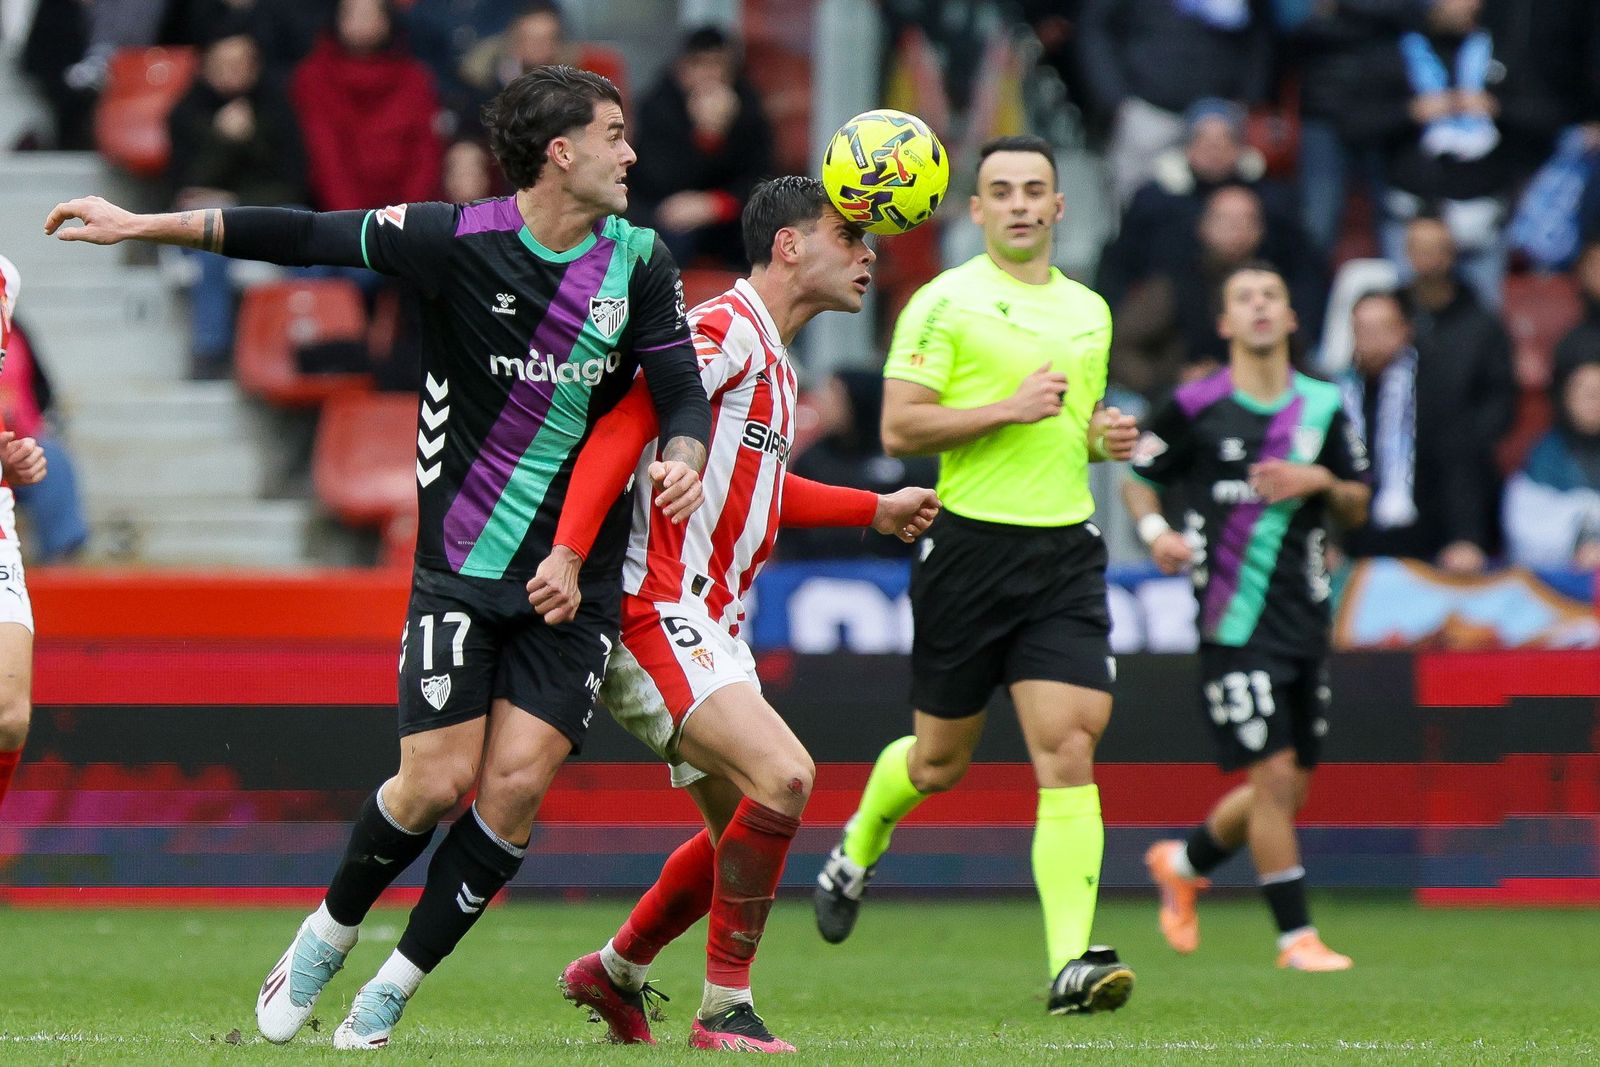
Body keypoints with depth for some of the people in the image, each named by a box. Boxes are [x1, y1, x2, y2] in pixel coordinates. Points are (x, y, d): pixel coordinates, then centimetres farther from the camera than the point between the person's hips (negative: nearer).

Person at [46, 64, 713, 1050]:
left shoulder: (640, 260, 1)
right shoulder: (456, 240, -8)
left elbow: (684, 389, 3)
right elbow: (303, 237, -3)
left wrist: (685, 458, -21)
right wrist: (141, 226, -2)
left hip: (579, 580, 2)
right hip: (461, 569, -2)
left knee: (517, 784, -10)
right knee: (437, 781, -10)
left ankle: (398, 986, 7)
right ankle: (329, 933, 19)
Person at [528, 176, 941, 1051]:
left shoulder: (771, 358, 19)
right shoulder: (724, 329, -12)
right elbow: (622, 428, -23)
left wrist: (877, 511, 36)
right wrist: (567, 551, -34)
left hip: (709, 630, 11)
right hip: (658, 611, -11)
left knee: (745, 827, 17)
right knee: (783, 776, -24)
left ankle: (615, 972, 37)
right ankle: (725, 1010, -16)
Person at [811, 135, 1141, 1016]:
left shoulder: (1089, 310, 15)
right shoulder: (946, 301, -4)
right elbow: (898, 428, -10)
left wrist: (1103, 436, 7)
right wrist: (1008, 409, -18)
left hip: (1066, 550, 4)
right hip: (971, 544, -4)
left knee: (1067, 749, -12)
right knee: (941, 759, 9)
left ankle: (1072, 961, -18)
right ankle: (858, 849, 43)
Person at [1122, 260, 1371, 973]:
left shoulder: (1323, 407, 7)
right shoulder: (1195, 408, -4)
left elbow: (1357, 508, 14)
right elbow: (1137, 477, 8)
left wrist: (1321, 482, -7)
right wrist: (1155, 529, -11)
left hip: (1305, 618, 5)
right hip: (1235, 622, -5)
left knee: (1291, 790, 11)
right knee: (1274, 774, -12)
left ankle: (1183, 862, 36)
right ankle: (1296, 935, -3)